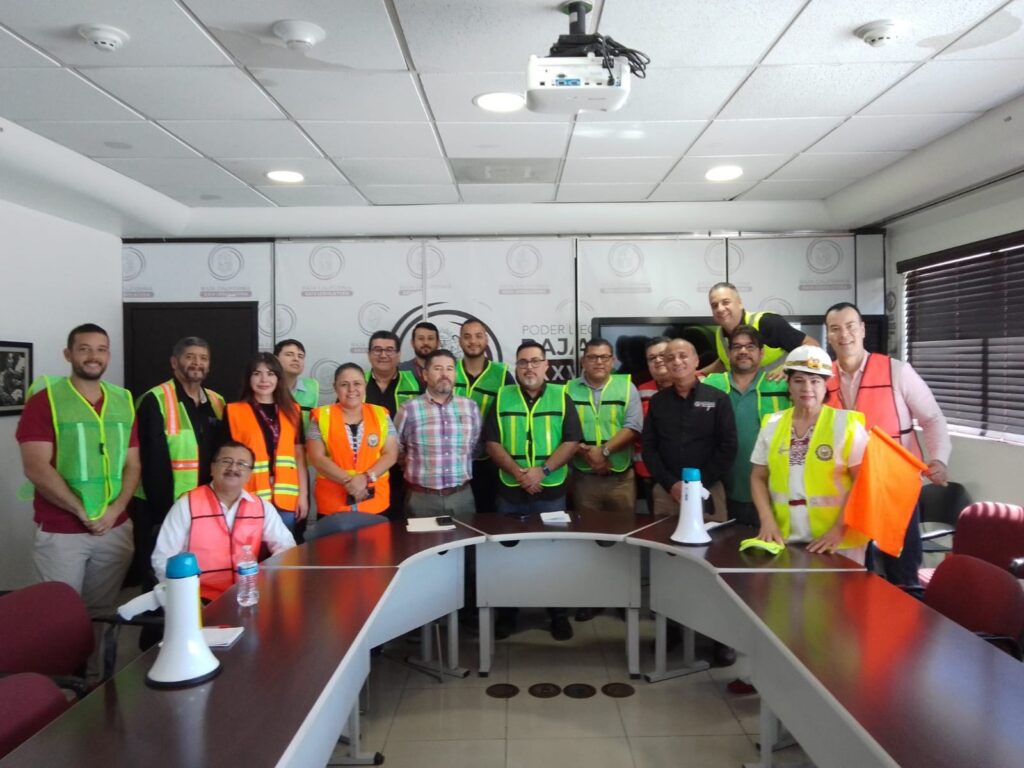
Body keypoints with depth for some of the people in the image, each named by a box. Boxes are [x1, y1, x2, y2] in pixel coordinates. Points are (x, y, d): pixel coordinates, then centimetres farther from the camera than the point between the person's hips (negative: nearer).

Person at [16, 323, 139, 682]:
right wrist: (83, 512, -14)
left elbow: (132, 465, 8)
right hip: (59, 533, -4)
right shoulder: (45, 399, -5)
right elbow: (36, 468, -12)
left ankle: (97, 683, 25)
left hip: (116, 529, 4)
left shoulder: (123, 402, 8)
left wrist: (114, 509, -7)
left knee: (102, 614, 12)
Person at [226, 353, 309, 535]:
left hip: (286, 497, 2)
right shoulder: (234, 411, 2)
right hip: (250, 498, -2)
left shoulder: (292, 410, 10)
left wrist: (303, 495, 5)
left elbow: (299, 455, 10)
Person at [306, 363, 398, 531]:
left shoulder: (381, 415, 6)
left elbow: (390, 454, 1)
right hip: (333, 504, -1)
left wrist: (366, 477, -14)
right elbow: (317, 457, -6)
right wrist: (348, 481, -17)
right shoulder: (322, 416, 1)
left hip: (375, 503, 1)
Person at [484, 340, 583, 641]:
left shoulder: (561, 397, 2)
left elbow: (572, 441, -5)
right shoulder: (502, 398, 4)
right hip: (510, 491, 1)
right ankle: (506, 614, 23)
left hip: (551, 492, -1)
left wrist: (543, 470, -17)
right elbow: (492, 442, -1)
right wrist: (517, 472, -15)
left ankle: (559, 614, 21)